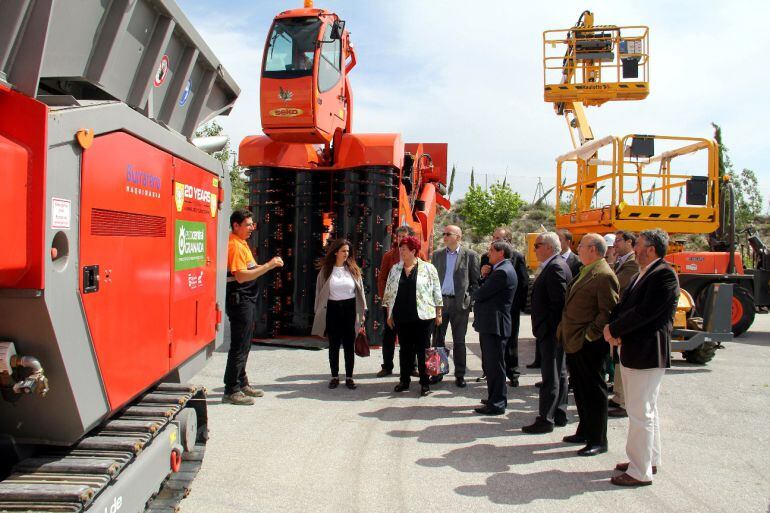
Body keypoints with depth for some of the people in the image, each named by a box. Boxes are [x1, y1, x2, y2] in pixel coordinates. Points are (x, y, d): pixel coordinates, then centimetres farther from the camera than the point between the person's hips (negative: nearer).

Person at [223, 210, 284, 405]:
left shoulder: (242, 244, 17)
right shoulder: (234, 245, -15)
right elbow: (241, 276, -24)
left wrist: (269, 265, 6)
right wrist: (268, 266, -21)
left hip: (247, 300, 10)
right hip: (239, 300, -10)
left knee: (244, 345, 17)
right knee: (239, 346, -6)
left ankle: (242, 384, 28)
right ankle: (231, 391, 1)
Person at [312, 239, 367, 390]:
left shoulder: (353, 269, 3)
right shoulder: (326, 270, 0)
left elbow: (360, 291, 6)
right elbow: (319, 292, 3)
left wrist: (363, 311, 3)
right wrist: (319, 313, 1)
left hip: (350, 309, 1)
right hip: (332, 309, -1)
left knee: (349, 345, 6)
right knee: (334, 345, 7)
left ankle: (349, 377, 14)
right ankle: (335, 376, 17)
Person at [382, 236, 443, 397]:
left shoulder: (428, 268, -3)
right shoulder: (395, 269, 8)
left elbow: (436, 292, -1)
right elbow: (389, 293, 12)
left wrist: (438, 314, -2)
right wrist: (389, 315, 10)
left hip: (423, 316, -3)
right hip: (402, 317, 4)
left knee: (422, 349, 2)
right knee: (405, 349, 11)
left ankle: (425, 383, 12)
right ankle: (404, 381, 22)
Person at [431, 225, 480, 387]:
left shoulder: (470, 255, -1)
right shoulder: (437, 255, 9)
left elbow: (476, 281, 0)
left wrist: (472, 301, -8)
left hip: (460, 302, -3)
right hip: (440, 301, 3)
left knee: (459, 341, 5)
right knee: (437, 339, 8)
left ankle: (460, 375, 14)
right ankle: (437, 372, 19)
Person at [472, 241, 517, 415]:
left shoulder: (502, 272, -18)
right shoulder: (502, 269, 16)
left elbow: (479, 294, -18)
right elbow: (485, 290, 14)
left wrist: (475, 295, 3)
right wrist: (484, 276, -2)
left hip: (494, 324, -11)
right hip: (491, 324, 11)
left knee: (495, 365, -3)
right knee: (490, 365, 19)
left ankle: (497, 404, 5)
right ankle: (496, 398, 30)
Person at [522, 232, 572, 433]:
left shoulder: (555, 268, -18)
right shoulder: (554, 266, 14)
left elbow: (558, 302, -23)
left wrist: (551, 328, -19)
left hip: (551, 331, -11)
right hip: (553, 330, 11)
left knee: (551, 376, -5)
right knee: (559, 373, 16)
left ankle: (545, 419, 0)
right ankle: (559, 415, 26)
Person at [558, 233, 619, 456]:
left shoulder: (604, 275, -16)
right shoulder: (585, 272, 15)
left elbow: (608, 311, -20)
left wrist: (590, 334, -19)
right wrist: (565, 331, 15)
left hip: (589, 345, -10)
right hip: (574, 342, 10)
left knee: (594, 392, 1)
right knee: (580, 389, 18)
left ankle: (598, 441, 12)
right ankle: (585, 432, 32)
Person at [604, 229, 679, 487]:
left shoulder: (664, 274, -17)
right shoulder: (642, 274, 14)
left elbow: (645, 312, -24)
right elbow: (623, 305, 13)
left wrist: (614, 329, -15)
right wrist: (613, 326, -6)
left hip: (647, 353, -10)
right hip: (632, 351, 10)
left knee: (640, 412, -4)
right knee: (647, 409, 20)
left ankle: (640, 472, 6)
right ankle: (650, 459, 34)